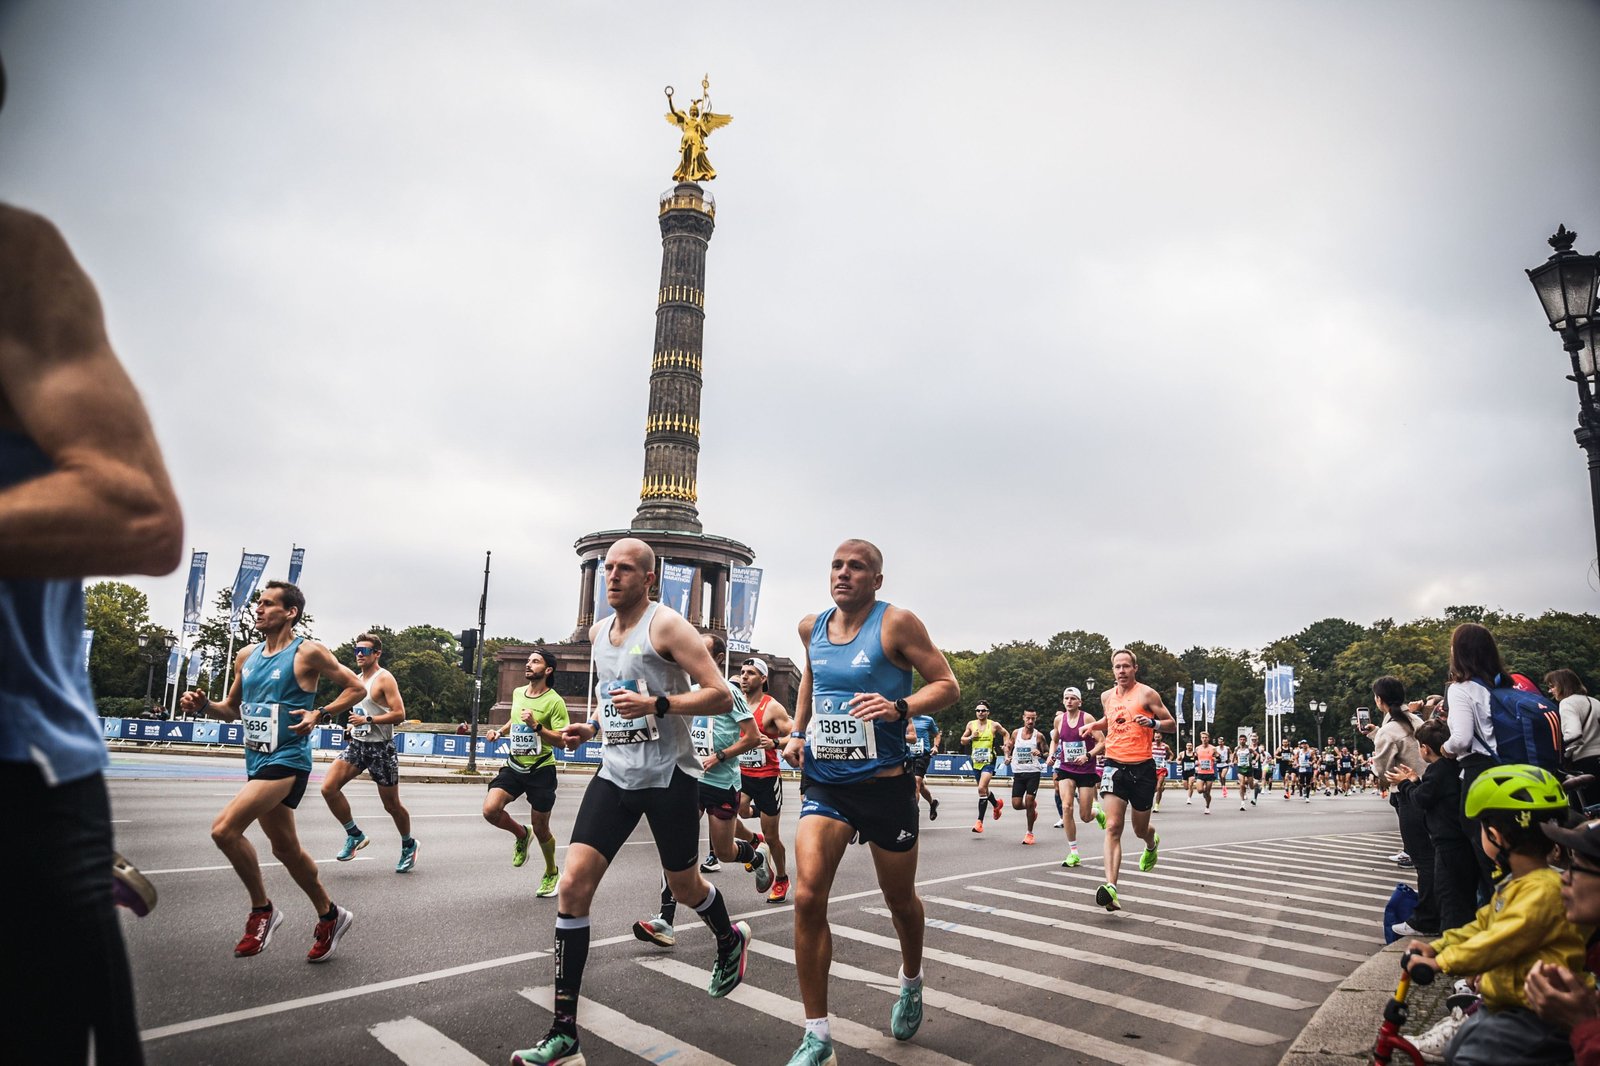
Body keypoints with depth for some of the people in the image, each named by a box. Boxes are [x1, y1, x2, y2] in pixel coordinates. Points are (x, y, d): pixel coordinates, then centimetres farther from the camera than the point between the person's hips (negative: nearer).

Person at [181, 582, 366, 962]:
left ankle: (261, 909, 0)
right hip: (257, 760, 8)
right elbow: (232, 708, 20)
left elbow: (357, 688, -5)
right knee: (285, 848, 14)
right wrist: (203, 705, 1)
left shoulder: (308, 653, -10)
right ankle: (330, 916, 30)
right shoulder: (247, 656, 10)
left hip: (287, 760, -8)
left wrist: (319, 714, -16)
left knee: (224, 829, -20)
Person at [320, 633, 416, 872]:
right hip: (357, 745, 7)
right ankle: (355, 835, 6)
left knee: (392, 805, 3)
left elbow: (399, 714, -20)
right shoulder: (357, 680, 12)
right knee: (328, 788, -11)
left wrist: (367, 720, -24)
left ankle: (409, 845, 26)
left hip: (381, 749, -7)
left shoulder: (384, 679, -12)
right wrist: (353, 727, 9)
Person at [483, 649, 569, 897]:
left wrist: (536, 726, -28)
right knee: (490, 809, -17)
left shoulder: (554, 701, -13)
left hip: (541, 770, -5)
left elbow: (561, 741, -17)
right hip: (514, 766, 5)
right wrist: (500, 731, 11)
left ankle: (551, 873, 33)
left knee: (541, 830, 5)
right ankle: (521, 834, 15)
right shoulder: (517, 693, 6)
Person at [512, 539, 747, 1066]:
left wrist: (657, 704, -28)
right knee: (573, 886, -7)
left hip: (669, 775, -5)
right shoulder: (598, 632, 9)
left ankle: (730, 941, 48)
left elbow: (721, 696, -17)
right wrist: (591, 727, 9)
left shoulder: (666, 624, -13)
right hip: (615, 773, 6)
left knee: (684, 886, 12)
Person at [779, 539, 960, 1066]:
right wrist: (797, 732, 14)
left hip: (884, 785, -3)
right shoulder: (811, 627, 4)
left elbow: (947, 686, -10)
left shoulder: (896, 623, -11)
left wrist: (899, 708, -27)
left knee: (900, 899, 16)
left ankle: (911, 982, 48)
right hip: (825, 784, 3)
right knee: (807, 897, -11)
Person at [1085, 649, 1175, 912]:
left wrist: (1152, 723, -21)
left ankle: (1152, 843, 52)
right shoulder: (1107, 696, 9)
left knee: (1140, 829, 13)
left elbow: (1172, 724, -2)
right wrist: (1096, 726, 12)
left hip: (1142, 768, -2)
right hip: (1114, 766, 2)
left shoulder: (1147, 694, -5)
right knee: (1113, 827, -14)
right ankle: (1111, 887, -22)